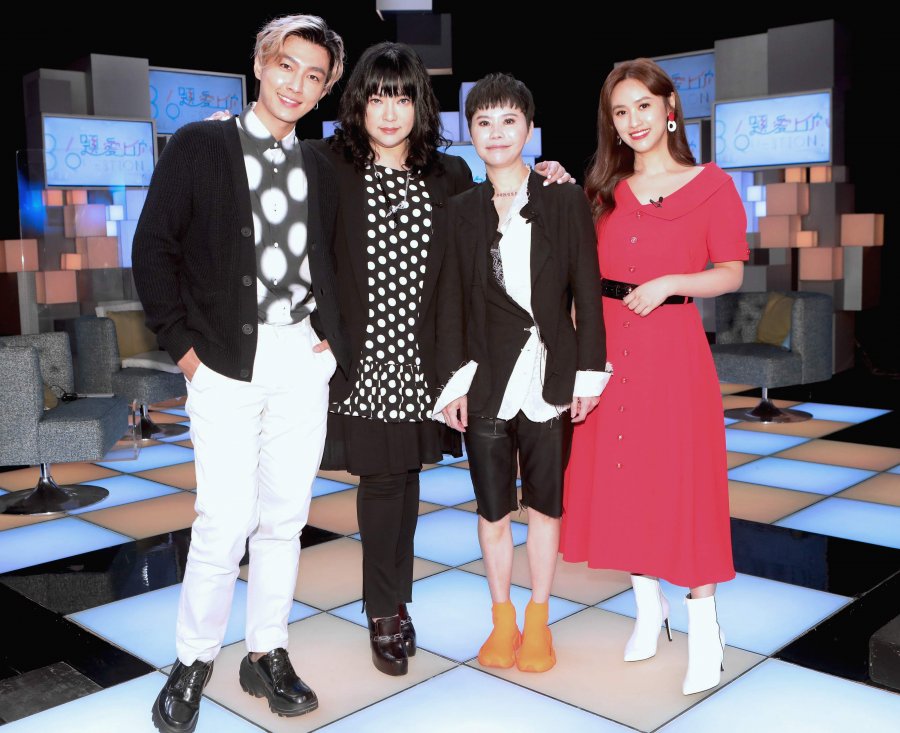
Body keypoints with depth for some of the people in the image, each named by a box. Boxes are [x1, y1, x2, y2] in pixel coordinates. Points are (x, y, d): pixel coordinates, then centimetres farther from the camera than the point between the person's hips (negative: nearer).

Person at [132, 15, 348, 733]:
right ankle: (194, 661, 15)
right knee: (226, 520, -7)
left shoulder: (319, 167, 13)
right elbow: (153, 249, -2)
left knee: (284, 516, 9)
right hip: (226, 361, -4)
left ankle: (267, 654, 24)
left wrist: (333, 335, 6)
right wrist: (184, 345, -7)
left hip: (303, 359, 4)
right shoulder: (197, 146, 1)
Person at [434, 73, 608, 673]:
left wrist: (589, 372, -4)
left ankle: (538, 619, 27)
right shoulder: (461, 211, 5)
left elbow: (587, 292, 1)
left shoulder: (566, 201, 2)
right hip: (488, 379, 1)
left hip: (550, 376, -1)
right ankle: (502, 619, 27)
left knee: (545, 502, 10)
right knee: (493, 507, 9)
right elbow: (452, 302, 4)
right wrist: (454, 380, -1)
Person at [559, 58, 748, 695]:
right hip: (609, 348, 4)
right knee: (620, 473, 8)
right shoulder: (604, 190, 11)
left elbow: (732, 272, -2)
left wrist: (671, 283, -17)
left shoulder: (711, 185, 0)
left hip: (673, 348, -4)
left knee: (681, 476, -2)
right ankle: (649, 605, 26)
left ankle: (704, 623, 12)